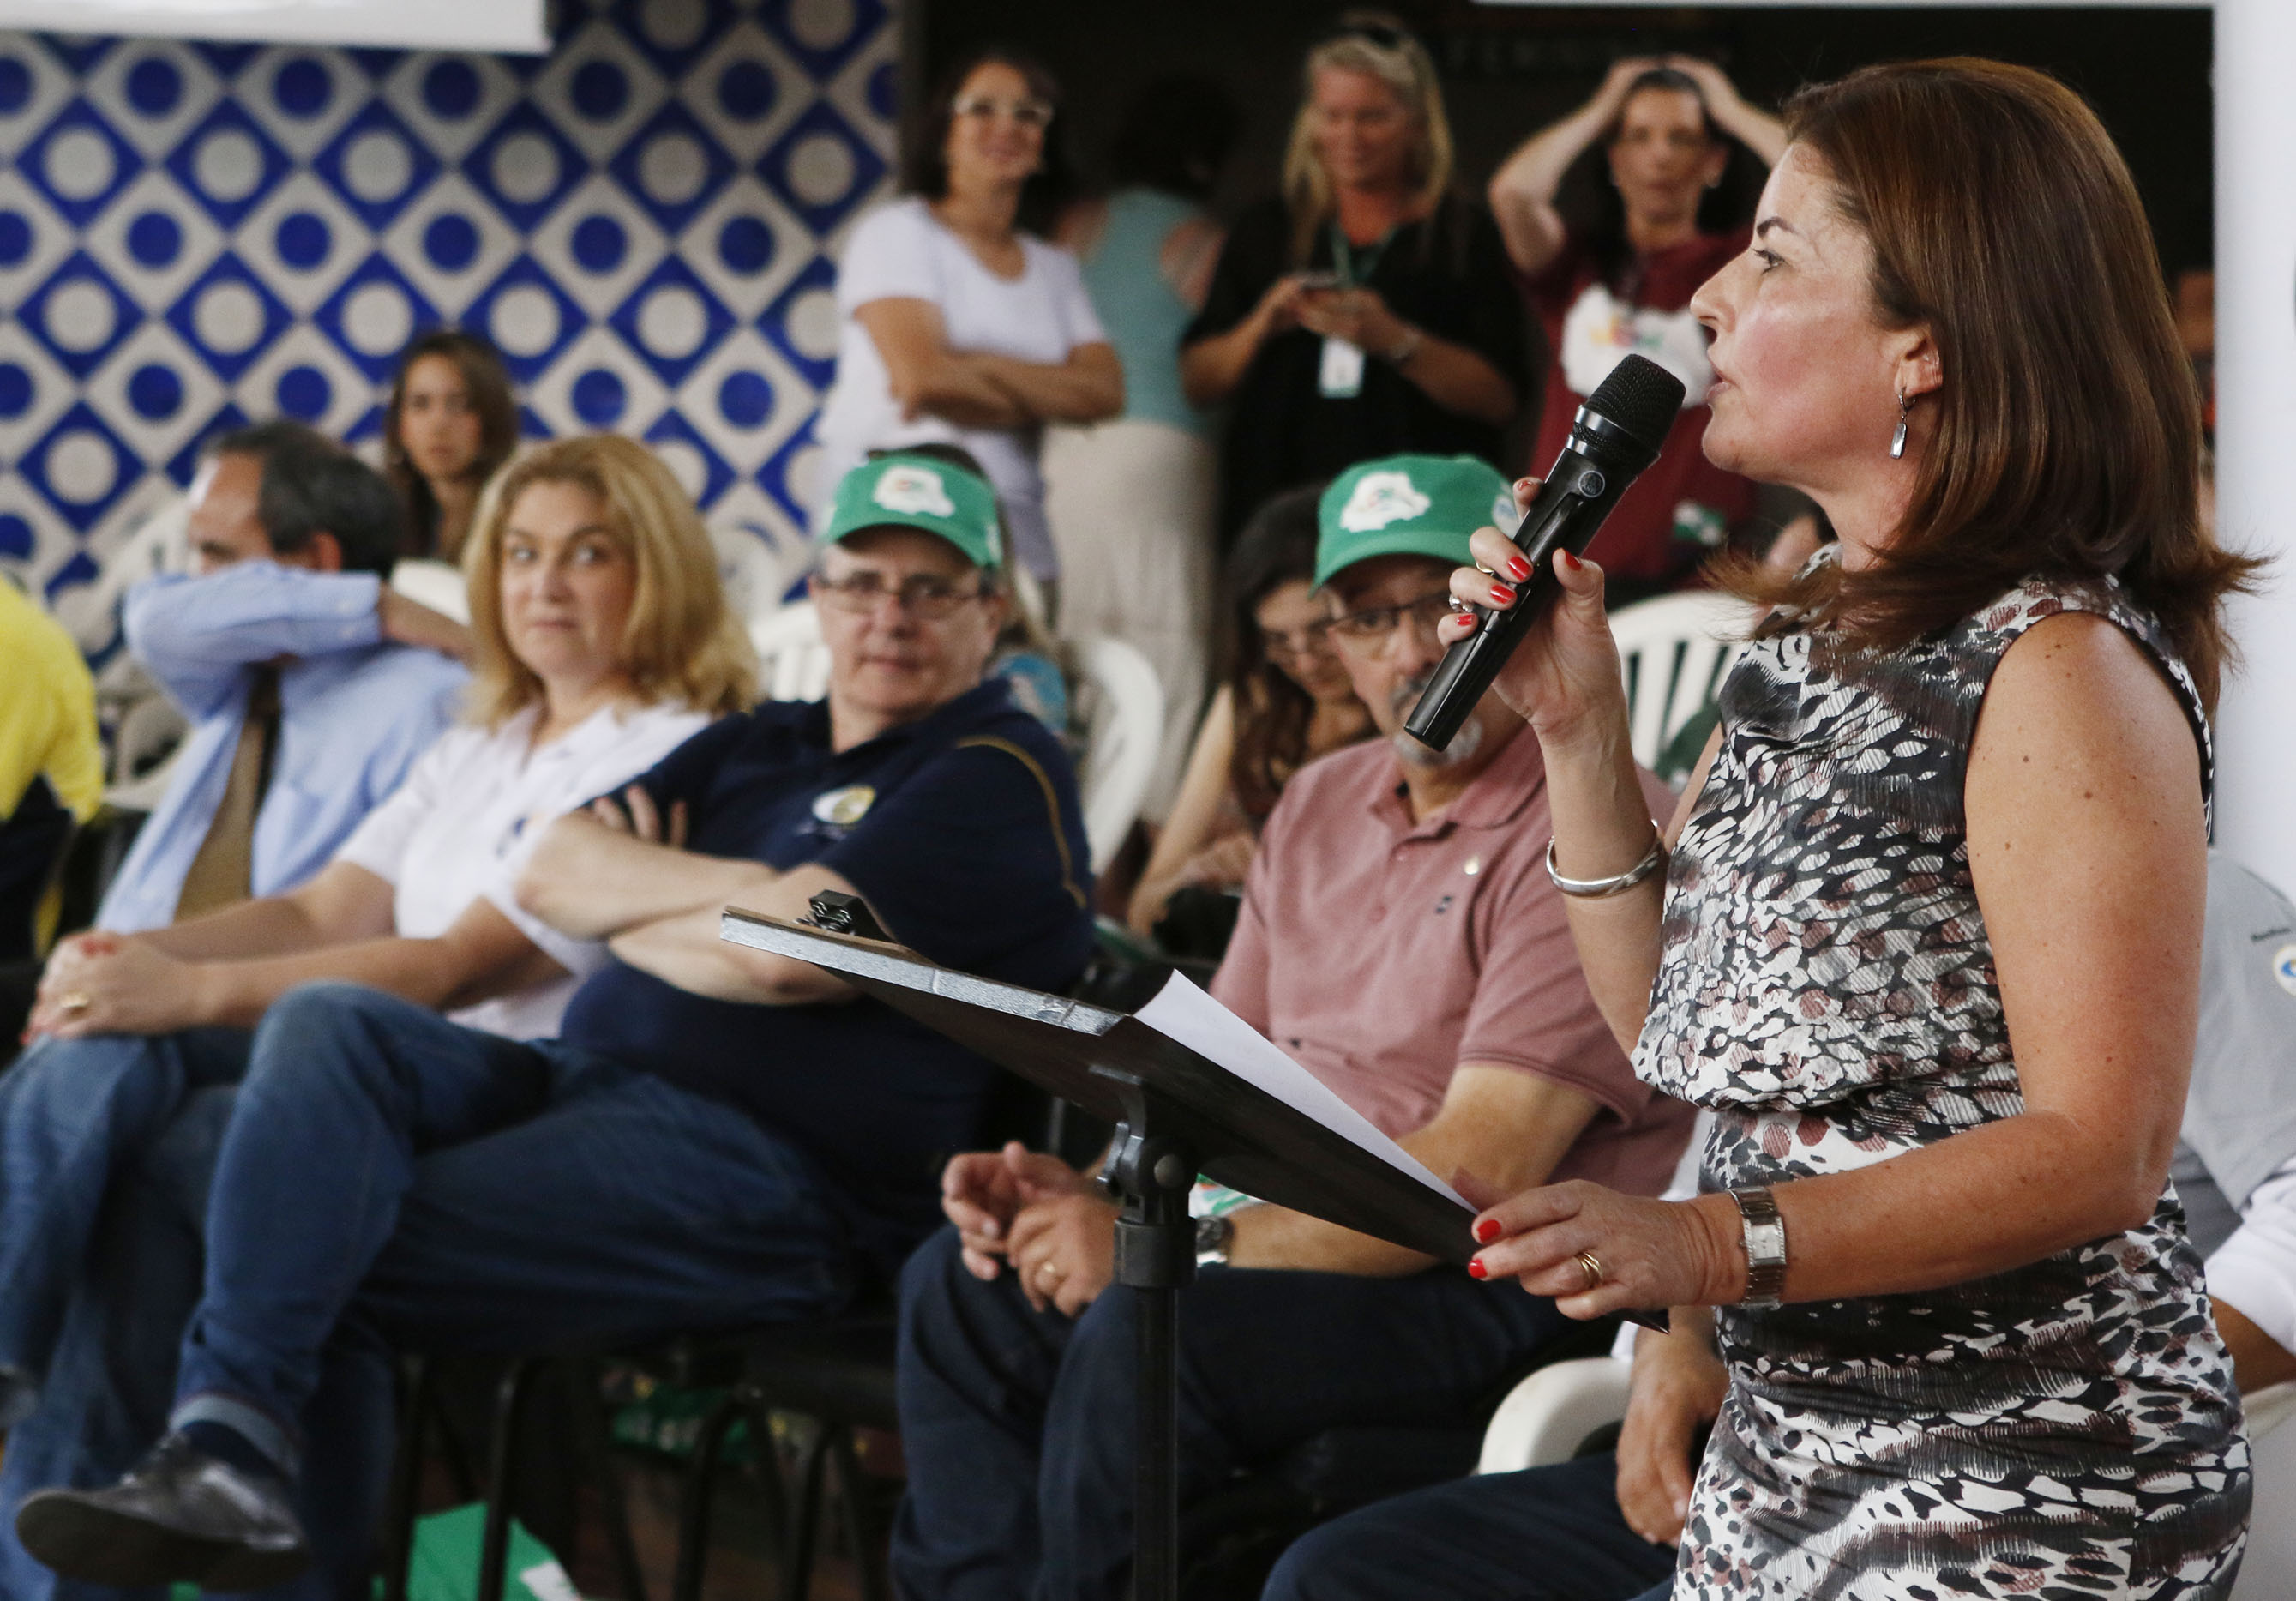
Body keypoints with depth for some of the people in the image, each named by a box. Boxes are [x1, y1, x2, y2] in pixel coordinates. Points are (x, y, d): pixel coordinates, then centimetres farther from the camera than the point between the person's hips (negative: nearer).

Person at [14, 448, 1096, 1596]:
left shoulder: (997, 780, -1)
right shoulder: (754, 744, 23)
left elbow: (787, 956, -15)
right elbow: (551, 875, 10)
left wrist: (626, 917, 4)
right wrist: (750, 889, -4)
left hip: (766, 1168, -7)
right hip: (584, 1077, 8)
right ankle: (225, 1451, -28)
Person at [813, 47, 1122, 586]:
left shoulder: (1054, 268, 19)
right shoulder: (896, 232, 3)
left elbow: (1106, 392, 2)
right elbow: (924, 377, -12)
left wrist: (976, 365, -10)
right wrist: (1049, 399, 3)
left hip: (1014, 521, 5)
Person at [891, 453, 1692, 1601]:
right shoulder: (1320, 807, 16)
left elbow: (1480, 1173, -22)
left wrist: (1184, 1244, -24)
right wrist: (1088, 1192, -5)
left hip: (1510, 1290, -9)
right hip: (1305, 1234, 9)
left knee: (1146, 1332, -29)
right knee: (965, 1284, -2)